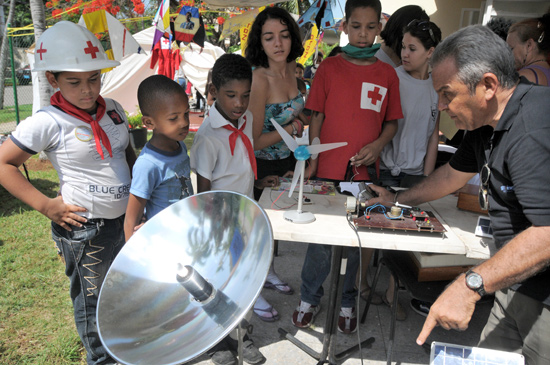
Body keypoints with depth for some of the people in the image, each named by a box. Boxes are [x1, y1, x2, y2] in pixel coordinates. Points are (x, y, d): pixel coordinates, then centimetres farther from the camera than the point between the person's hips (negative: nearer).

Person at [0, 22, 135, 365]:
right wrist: (47, 206, -16)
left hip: (126, 218, 6)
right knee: (94, 300, 13)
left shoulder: (113, 109, 1)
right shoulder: (47, 123, -18)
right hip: (84, 229, -6)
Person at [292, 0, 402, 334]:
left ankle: (347, 303, 33)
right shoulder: (329, 67, 0)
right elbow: (317, 117, 1)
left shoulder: (387, 74, 5)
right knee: (321, 238, 6)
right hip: (329, 169, -2)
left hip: (365, 171, 2)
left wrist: (378, 145, -10)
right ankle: (310, 299, 28)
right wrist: (311, 162, -3)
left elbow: (392, 122, 10)